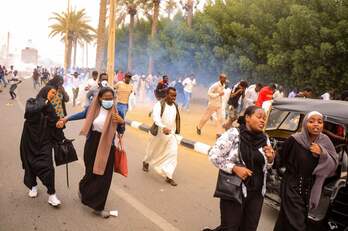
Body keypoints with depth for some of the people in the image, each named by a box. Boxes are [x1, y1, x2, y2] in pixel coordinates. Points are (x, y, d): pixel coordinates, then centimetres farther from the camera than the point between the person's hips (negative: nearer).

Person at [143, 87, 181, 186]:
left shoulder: (175, 106, 2)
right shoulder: (159, 104, -18)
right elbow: (155, 117, -36)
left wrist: (176, 130, 22)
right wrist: (163, 127, -51)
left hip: (171, 134, 4)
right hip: (159, 133, -4)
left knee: (173, 154, -7)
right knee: (154, 150, 17)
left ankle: (168, 176, -2)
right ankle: (146, 162, 48)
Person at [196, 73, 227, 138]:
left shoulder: (223, 85, 3)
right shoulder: (215, 85, -20)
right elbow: (209, 93, -24)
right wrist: (218, 94, -26)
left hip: (219, 104, 6)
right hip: (213, 103, -6)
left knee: (220, 118, -4)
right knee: (206, 116, 8)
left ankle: (219, 133, 1)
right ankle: (199, 127, 30)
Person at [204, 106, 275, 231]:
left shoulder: (264, 139, 5)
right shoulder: (233, 134, -11)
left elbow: (266, 167, 15)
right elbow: (213, 154, -13)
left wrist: (270, 159, -7)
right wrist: (234, 168, -20)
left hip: (256, 193, 6)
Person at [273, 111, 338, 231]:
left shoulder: (325, 141, -4)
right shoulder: (294, 140, -18)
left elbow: (333, 166, -6)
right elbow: (281, 160, -6)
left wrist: (322, 153, -19)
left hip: (311, 189, 4)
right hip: (292, 187, -4)